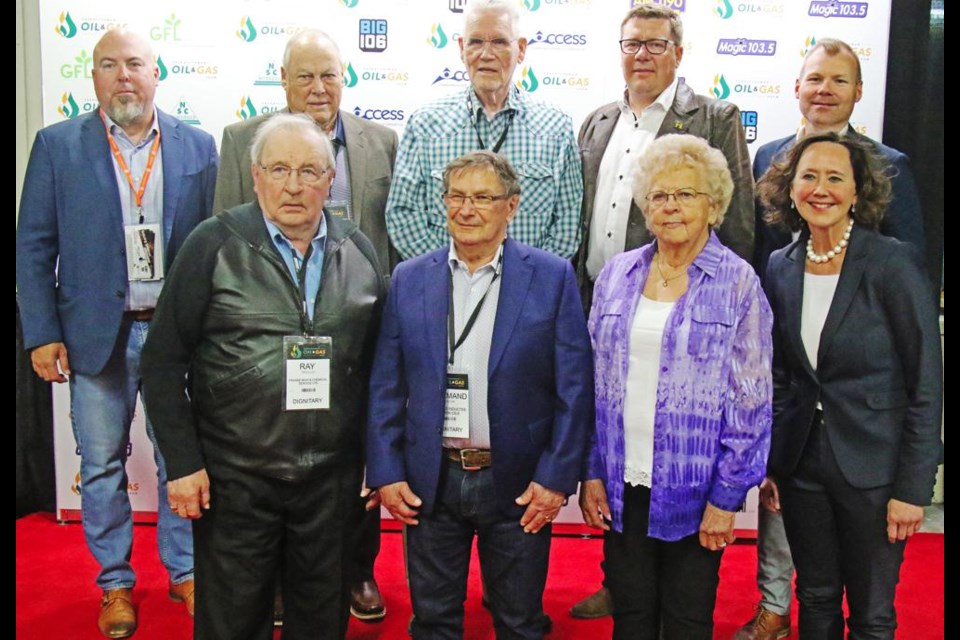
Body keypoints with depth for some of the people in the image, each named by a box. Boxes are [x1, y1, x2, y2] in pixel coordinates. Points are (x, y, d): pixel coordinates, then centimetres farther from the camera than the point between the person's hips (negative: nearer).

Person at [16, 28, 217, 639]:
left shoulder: (197, 146, 3)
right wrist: (41, 334, -5)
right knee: (103, 464, 10)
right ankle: (115, 583, 27)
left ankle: (184, 570, 29)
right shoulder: (57, 145, 1)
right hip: (96, 332, 0)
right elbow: (34, 248, 1)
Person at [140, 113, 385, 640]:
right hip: (235, 479, -3)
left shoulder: (359, 251, 5)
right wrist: (182, 463, -8)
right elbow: (164, 360, -5)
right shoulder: (214, 244, -5)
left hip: (333, 478, 3)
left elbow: (377, 360, 9)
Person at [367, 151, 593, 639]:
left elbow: (574, 388, -5)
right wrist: (385, 472, -2)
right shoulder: (409, 279, 2)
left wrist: (557, 476, -9)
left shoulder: (552, 278, -5)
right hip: (429, 482, 2)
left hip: (519, 483, -1)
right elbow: (386, 387, 3)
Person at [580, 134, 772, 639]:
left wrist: (726, 497, -10)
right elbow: (593, 382, 6)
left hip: (693, 492, -3)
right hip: (622, 486, 3)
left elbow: (752, 402, -7)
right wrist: (592, 473, 3)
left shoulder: (738, 283, -7)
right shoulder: (617, 275, 3)